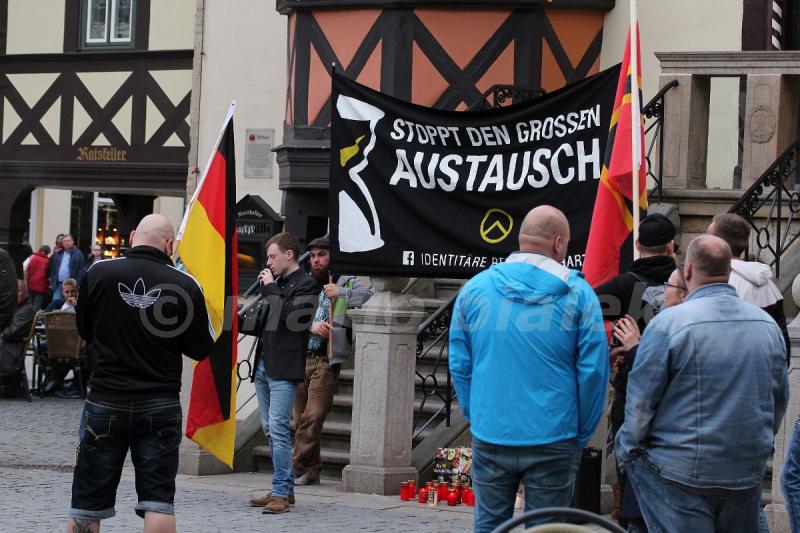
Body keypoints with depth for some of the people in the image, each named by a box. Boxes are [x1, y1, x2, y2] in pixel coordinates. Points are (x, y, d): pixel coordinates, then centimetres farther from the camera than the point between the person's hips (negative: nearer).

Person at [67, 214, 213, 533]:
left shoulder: (99, 273, -7)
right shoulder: (186, 285, -9)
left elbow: (84, 330, 8)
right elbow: (201, 350, 0)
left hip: (105, 400, 0)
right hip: (160, 406, 0)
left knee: (88, 502, 8)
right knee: (158, 501, 3)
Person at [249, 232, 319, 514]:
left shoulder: (306, 284, -6)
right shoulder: (276, 283, 18)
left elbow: (289, 316, -19)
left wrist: (270, 288, -12)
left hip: (284, 367, -9)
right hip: (264, 364, 9)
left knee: (278, 428, -13)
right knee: (270, 429, 10)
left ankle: (281, 493, -13)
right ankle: (285, 489, 17)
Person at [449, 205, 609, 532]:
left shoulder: (475, 288, 3)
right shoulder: (577, 293, -5)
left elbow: (459, 365, 6)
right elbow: (593, 371, -6)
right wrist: (581, 434, 3)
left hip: (490, 440, 2)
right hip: (553, 441, -2)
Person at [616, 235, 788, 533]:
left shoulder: (669, 323, -13)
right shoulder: (768, 325, 4)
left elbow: (641, 402, -10)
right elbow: (780, 399, 15)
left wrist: (628, 453, 4)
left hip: (682, 475, -5)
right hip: (749, 475, 5)